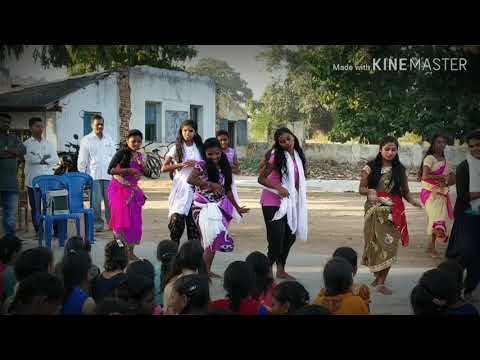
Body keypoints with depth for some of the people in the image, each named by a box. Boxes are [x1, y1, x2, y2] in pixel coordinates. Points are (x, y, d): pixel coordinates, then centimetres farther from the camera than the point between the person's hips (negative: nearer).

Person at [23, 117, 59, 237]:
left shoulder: (48, 143, 14)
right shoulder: (27, 144, 3)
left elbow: (55, 159, 6)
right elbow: (30, 158, -13)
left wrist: (41, 159, -6)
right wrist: (45, 158, -5)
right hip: (33, 180, -2)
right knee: (35, 207, 3)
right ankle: (38, 231, 10)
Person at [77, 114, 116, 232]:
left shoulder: (109, 139, 14)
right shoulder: (86, 140, 3)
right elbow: (82, 160, 2)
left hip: (108, 174, 3)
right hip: (94, 175, -3)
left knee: (110, 200, 0)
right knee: (96, 201, -3)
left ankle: (112, 222, 7)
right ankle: (97, 224, 5)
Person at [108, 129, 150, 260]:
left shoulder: (139, 156, 9)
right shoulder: (122, 153, -10)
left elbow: (147, 173, 11)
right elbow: (110, 170, -17)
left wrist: (141, 164, -8)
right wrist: (129, 170, -22)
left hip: (133, 191, 6)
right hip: (120, 189, -6)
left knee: (135, 222, 5)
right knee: (122, 219, -13)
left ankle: (130, 252, 13)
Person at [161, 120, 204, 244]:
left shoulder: (200, 149, 10)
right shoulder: (176, 149, 5)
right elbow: (164, 168, 2)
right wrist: (180, 165, -11)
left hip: (195, 188, 2)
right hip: (181, 187, -2)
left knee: (194, 220, 0)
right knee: (177, 218, -10)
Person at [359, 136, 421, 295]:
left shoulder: (400, 169, 6)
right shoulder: (371, 167, 0)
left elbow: (405, 191, 8)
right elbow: (361, 188, 1)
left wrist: (412, 201, -12)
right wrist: (370, 192, -20)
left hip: (393, 211, 1)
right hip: (375, 210, -1)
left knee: (389, 245, -6)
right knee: (374, 244, 5)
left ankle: (381, 282, -1)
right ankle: (378, 276, 26)